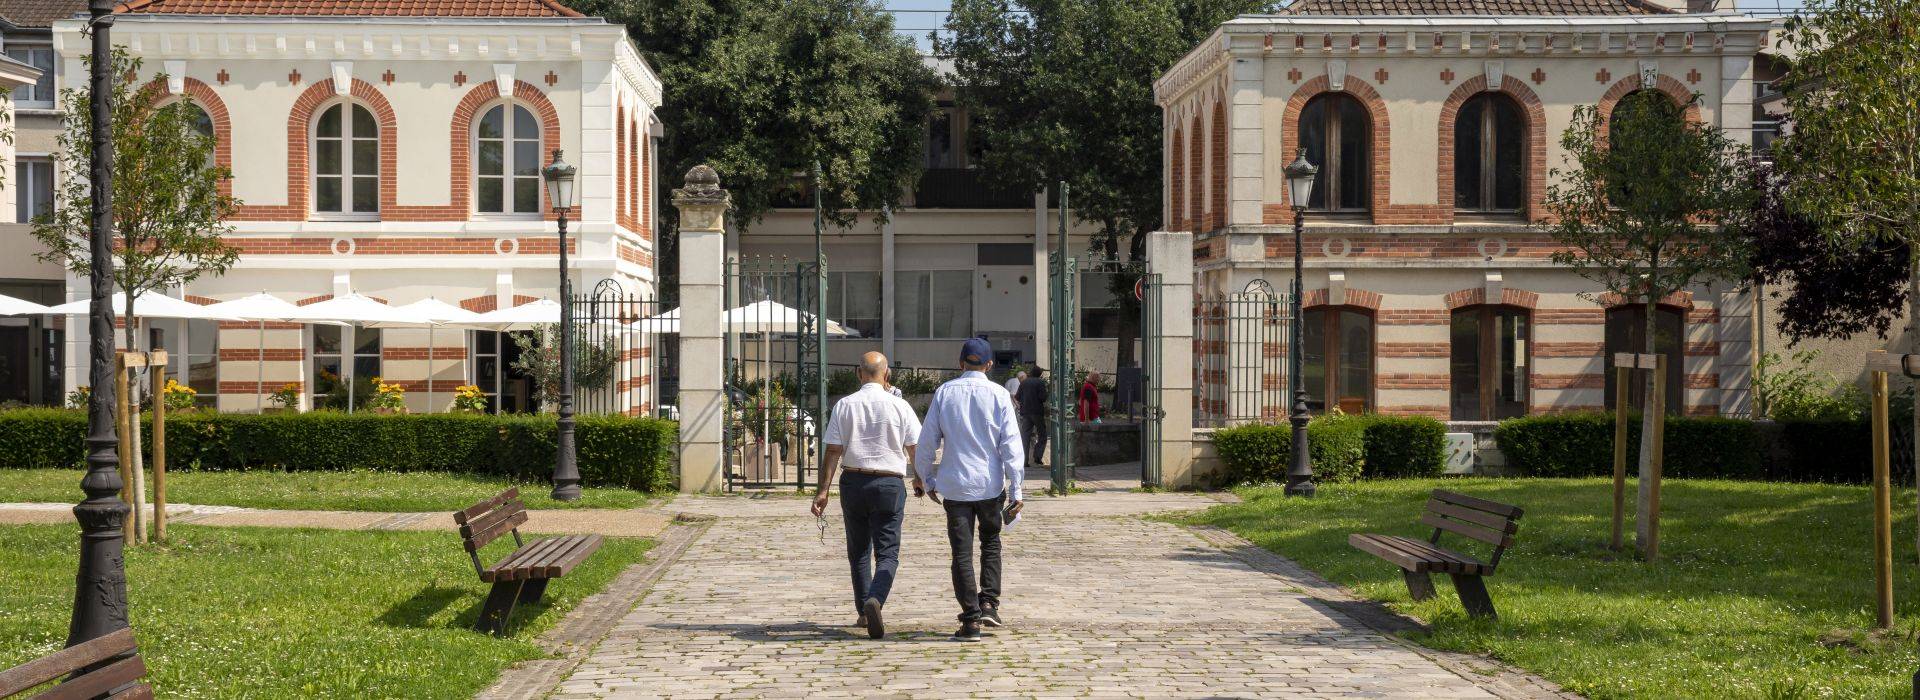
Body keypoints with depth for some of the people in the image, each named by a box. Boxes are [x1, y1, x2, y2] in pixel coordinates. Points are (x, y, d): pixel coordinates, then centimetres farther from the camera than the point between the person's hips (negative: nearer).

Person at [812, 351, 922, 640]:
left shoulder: (844, 406, -1)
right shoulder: (899, 406, -4)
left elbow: (833, 451, -5)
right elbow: (916, 448, 1)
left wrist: (823, 490, -3)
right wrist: (920, 479, 19)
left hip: (853, 481, 2)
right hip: (889, 483, -2)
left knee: (858, 551, 17)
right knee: (887, 553, 0)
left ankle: (863, 611, 21)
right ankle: (875, 600, -25)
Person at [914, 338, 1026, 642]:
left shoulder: (944, 393, -1)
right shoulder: (999, 395, -3)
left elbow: (926, 441, 1)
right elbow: (1011, 444, -6)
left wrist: (928, 480, 14)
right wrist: (1015, 490, -3)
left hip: (955, 484, 0)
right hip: (991, 484, 0)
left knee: (962, 553, 4)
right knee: (991, 541, 21)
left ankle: (971, 619, 0)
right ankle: (989, 603, 8)